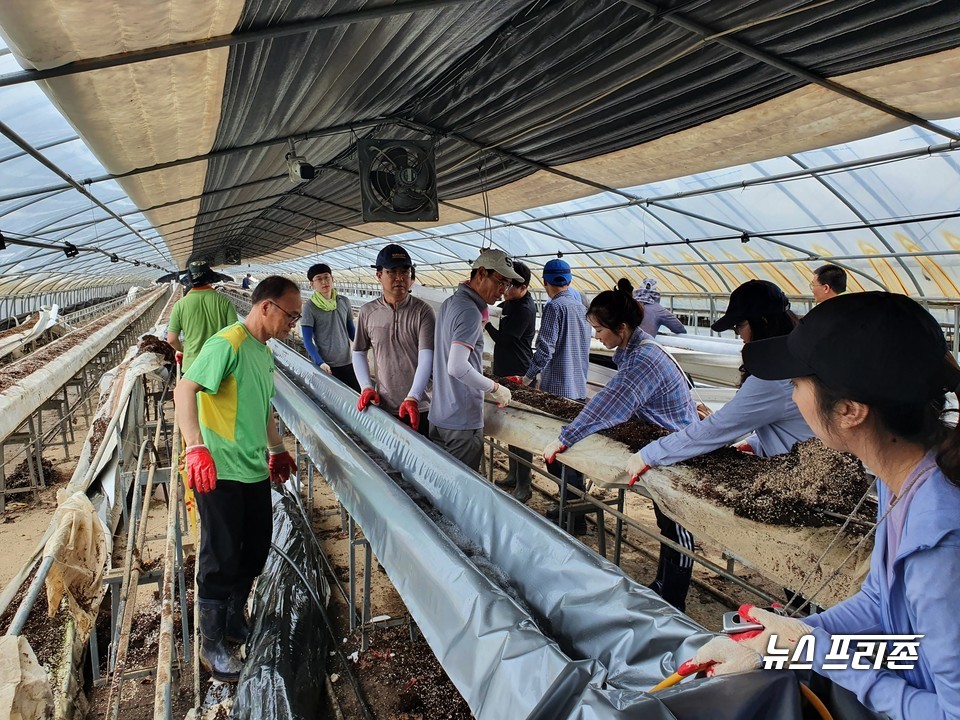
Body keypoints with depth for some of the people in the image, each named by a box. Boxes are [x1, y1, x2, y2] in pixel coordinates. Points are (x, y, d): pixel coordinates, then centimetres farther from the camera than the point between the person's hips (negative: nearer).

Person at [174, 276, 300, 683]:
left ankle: (234, 623, 39)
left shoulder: (263, 351, 12)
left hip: (255, 472, 9)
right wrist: (195, 447, -33)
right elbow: (184, 389, -25)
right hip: (221, 473, -8)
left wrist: (277, 450, 29)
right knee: (222, 559, 4)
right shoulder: (228, 344, -16)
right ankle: (212, 645, 23)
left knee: (255, 553, 18)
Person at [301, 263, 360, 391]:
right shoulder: (309, 307, -7)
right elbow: (307, 340, -7)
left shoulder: (344, 302, 4)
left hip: (347, 363, 4)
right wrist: (320, 362, -20)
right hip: (326, 366, -3)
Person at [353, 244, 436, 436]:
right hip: (382, 406, 3)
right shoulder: (367, 312, 2)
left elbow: (426, 359, -15)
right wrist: (366, 387, -1)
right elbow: (359, 353, 12)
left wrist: (413, 398, -26)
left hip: (419, 408, -2)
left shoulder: (422, 311, -8)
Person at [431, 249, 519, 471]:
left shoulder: (449, 303, 12)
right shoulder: (470, 312, -18)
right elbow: (457, 367, -26)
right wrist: (495, 388, -16)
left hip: (438, 415, 9)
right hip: (462, 421, -9)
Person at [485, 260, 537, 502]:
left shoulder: (524, 309, -17)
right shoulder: (509, 303, 11)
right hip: (506, 372, 10)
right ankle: (513, 475, 29)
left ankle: (523, 485, 2)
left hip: (518, 375, -10)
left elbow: (503, 339, -19)